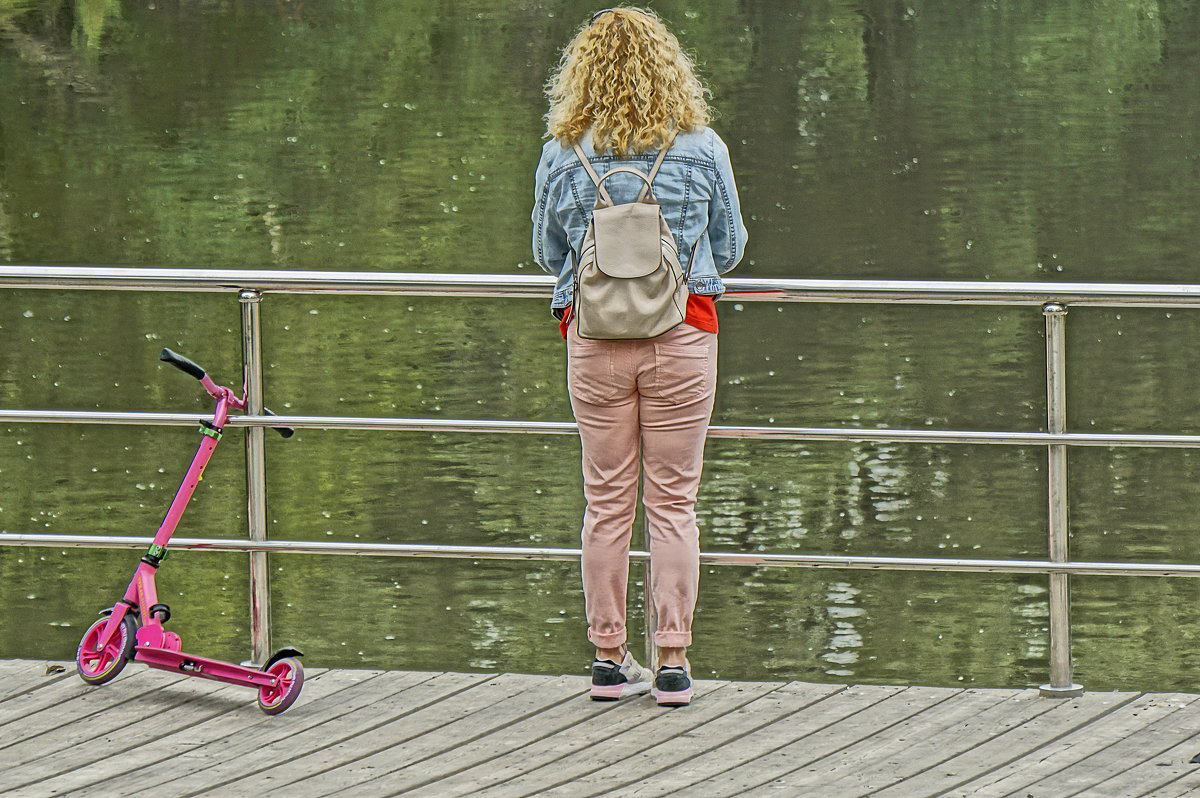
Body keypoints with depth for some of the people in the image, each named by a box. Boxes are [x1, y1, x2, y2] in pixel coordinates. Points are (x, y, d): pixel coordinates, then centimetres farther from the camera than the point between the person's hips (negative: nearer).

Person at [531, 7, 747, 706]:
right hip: (683, 332, -1)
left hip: (594, 339, 1)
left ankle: (609, 659, 14)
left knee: (607, 502, 10)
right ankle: (674, 662, 5)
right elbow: (729, 247, 5)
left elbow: (549, 254, 8)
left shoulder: (562, 156, -4)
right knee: (674, 502, 6)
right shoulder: (702, 149, -6)